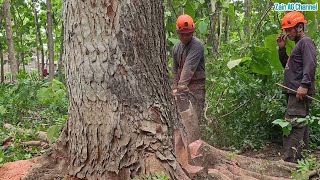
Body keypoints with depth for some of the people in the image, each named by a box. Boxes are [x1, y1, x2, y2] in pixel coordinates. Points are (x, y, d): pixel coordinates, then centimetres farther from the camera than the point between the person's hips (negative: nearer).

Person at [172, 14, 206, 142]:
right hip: (182, 87, 7)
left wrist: (182, 85, -34)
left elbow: (189, 66, -25)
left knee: (194, 119, -10)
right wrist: (175, 87, 1)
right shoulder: (176, 48, 11)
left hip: (196, 86, -7)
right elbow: (175, 70, 13)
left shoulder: (197, 45, -13)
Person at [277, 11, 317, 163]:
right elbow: (287, 66, 29)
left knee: (292, 126, -17)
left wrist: (304, 85, -29)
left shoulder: (306, 42, -5)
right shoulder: (298, 44, 25)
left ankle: (289, 161, -20)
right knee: (300, 125, 12)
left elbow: (310, 64, -19)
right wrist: (282, 48, 18)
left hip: (300, 92, -10)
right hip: (294, 92, 10)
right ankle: (300, 158, 18)